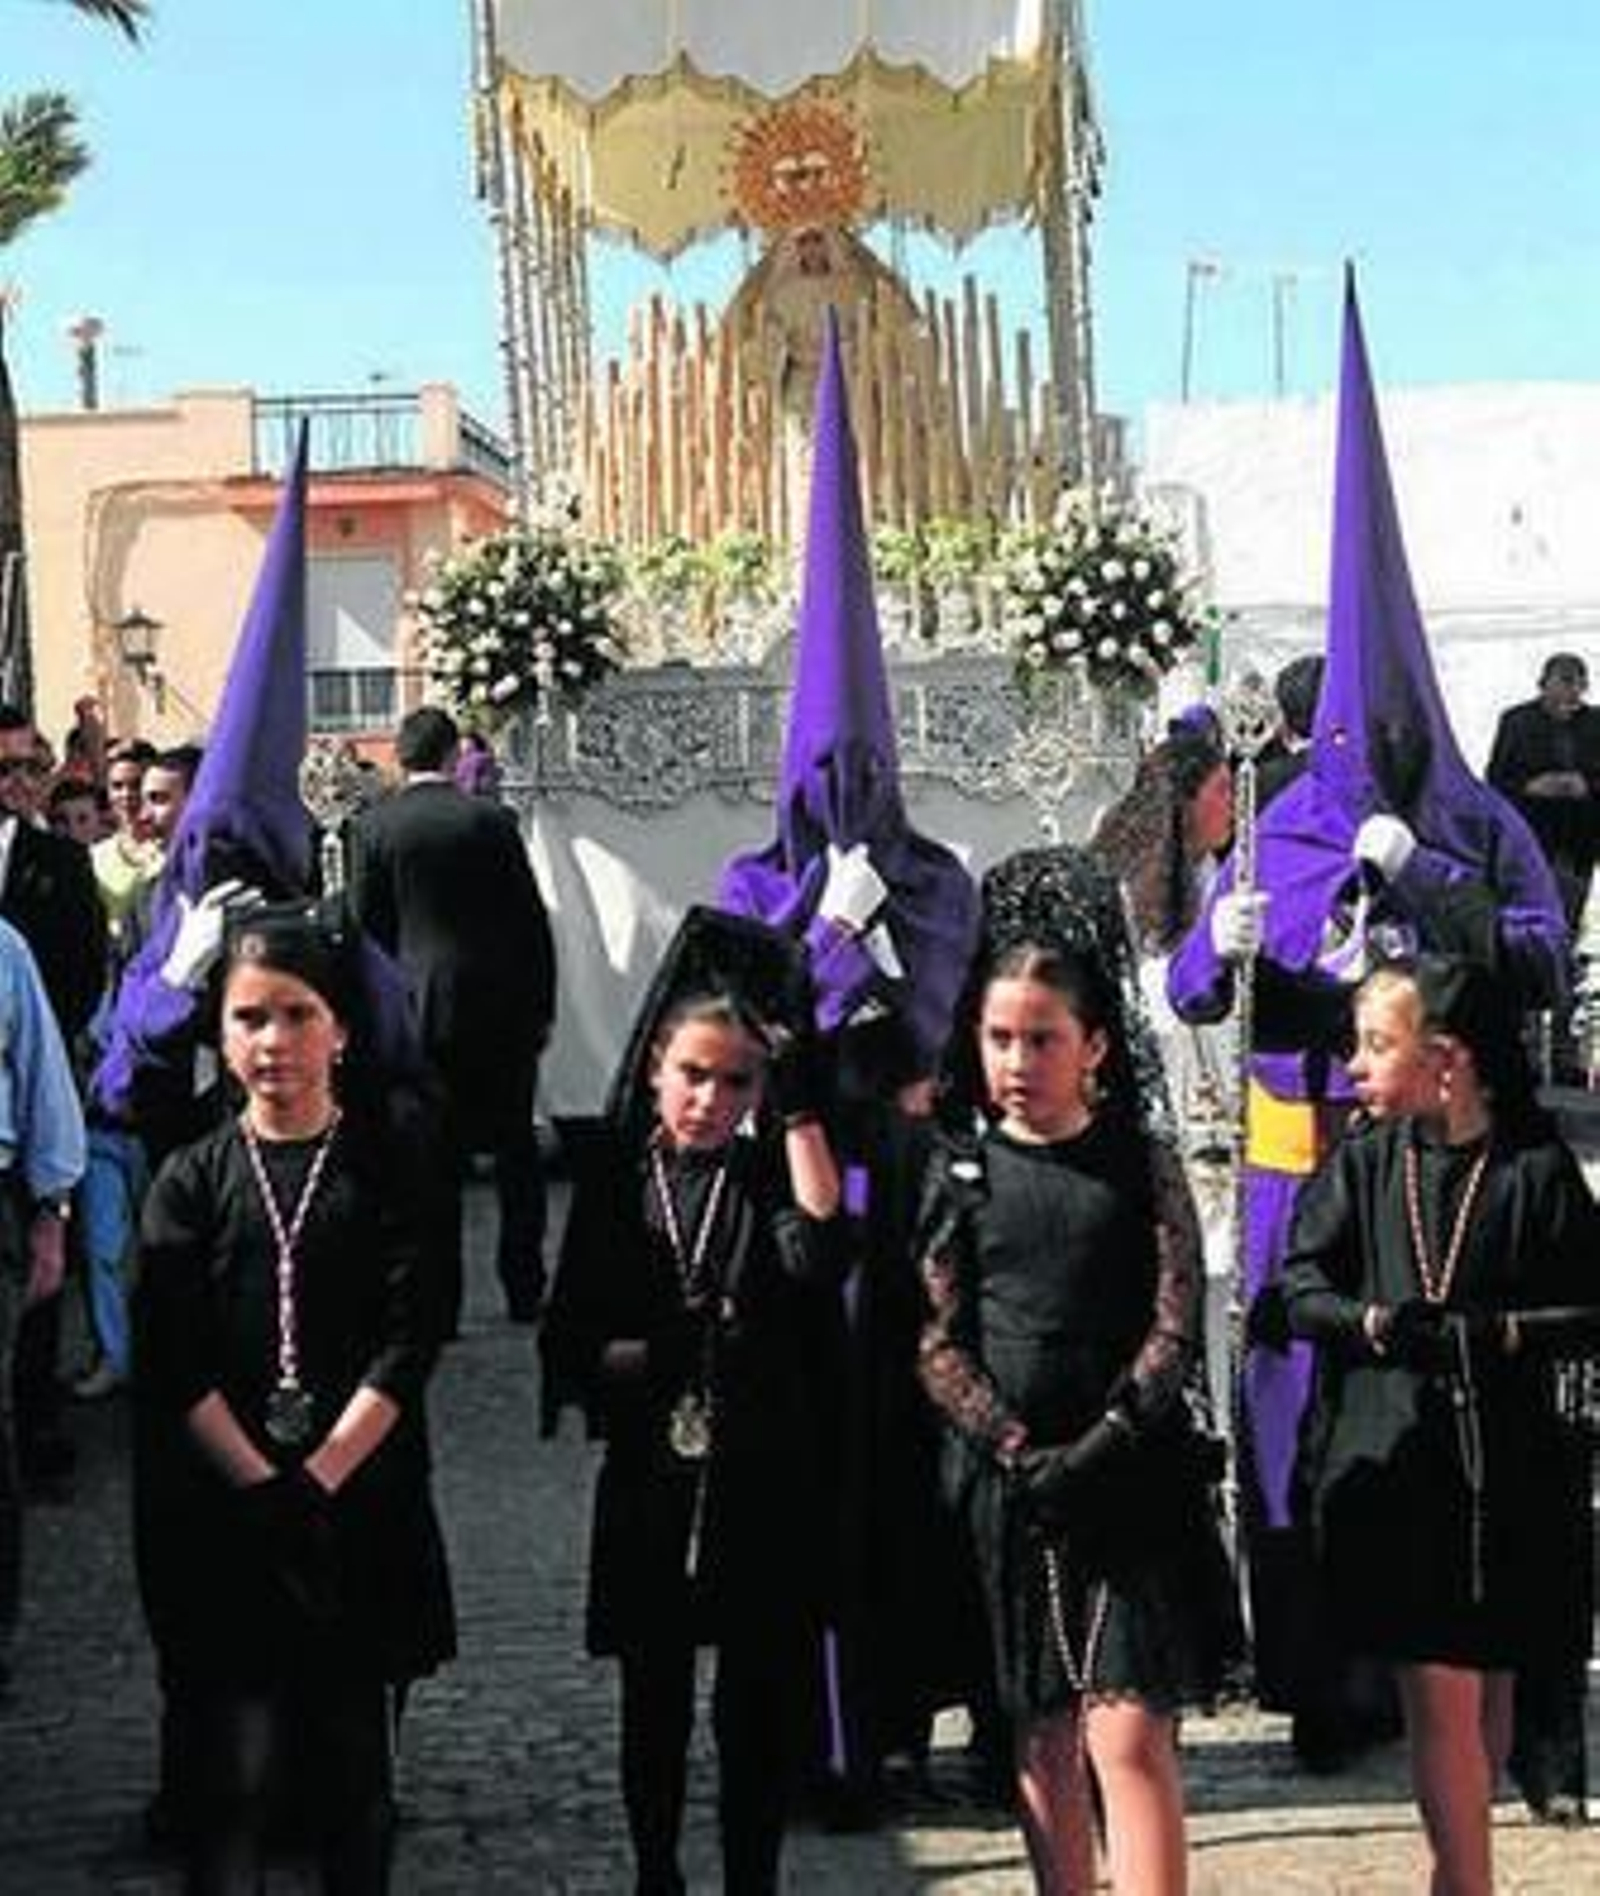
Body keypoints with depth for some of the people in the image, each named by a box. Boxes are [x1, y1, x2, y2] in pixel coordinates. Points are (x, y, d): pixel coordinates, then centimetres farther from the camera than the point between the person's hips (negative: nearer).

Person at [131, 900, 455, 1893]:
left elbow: (409, 1342, -5)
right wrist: (261, 1488, -14)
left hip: (360, 1502, 0)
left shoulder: (391, 1160, 3)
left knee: (354, 1754, 7)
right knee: (239, 1763, -5)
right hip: (221, 1510, 0)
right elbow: (176, 1368, -3)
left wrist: (317, 1481, -13)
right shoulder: (193, 1180, 5)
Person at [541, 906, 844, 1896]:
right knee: (655, 1702, 12)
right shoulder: (619, 1179, 3)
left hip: (766, 1481, -1)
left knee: (760, 1702, 5)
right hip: (652, 1480, 1)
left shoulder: (773, 1173, 1)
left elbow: (818, 1252, -21)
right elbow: (571, 1344, 2)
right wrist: (654, 1354, -17)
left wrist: (799, 1109, -19)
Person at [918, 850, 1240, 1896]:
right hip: (1007, 1484, 3)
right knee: (1042, 1739, 9)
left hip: (1132, 1476, -2)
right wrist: (1013, 1449, -12)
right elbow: (936, 1338, 1)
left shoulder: (1142, 1163, 1)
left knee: (1129, 1731, -10)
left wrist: (1099, 1449, -15)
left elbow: (1175, 1326, -5)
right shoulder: (961, 1170, 5)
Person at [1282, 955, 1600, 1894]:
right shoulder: (1361, 1164, 5)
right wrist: (1377, 1322, -15)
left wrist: (1492, 1332, -15)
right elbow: (1301, 1288, 2)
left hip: (1508, 1469, 0)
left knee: (1488, 1680, 12)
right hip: (1391, 1462, 0)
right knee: (1439, 1689, -4)